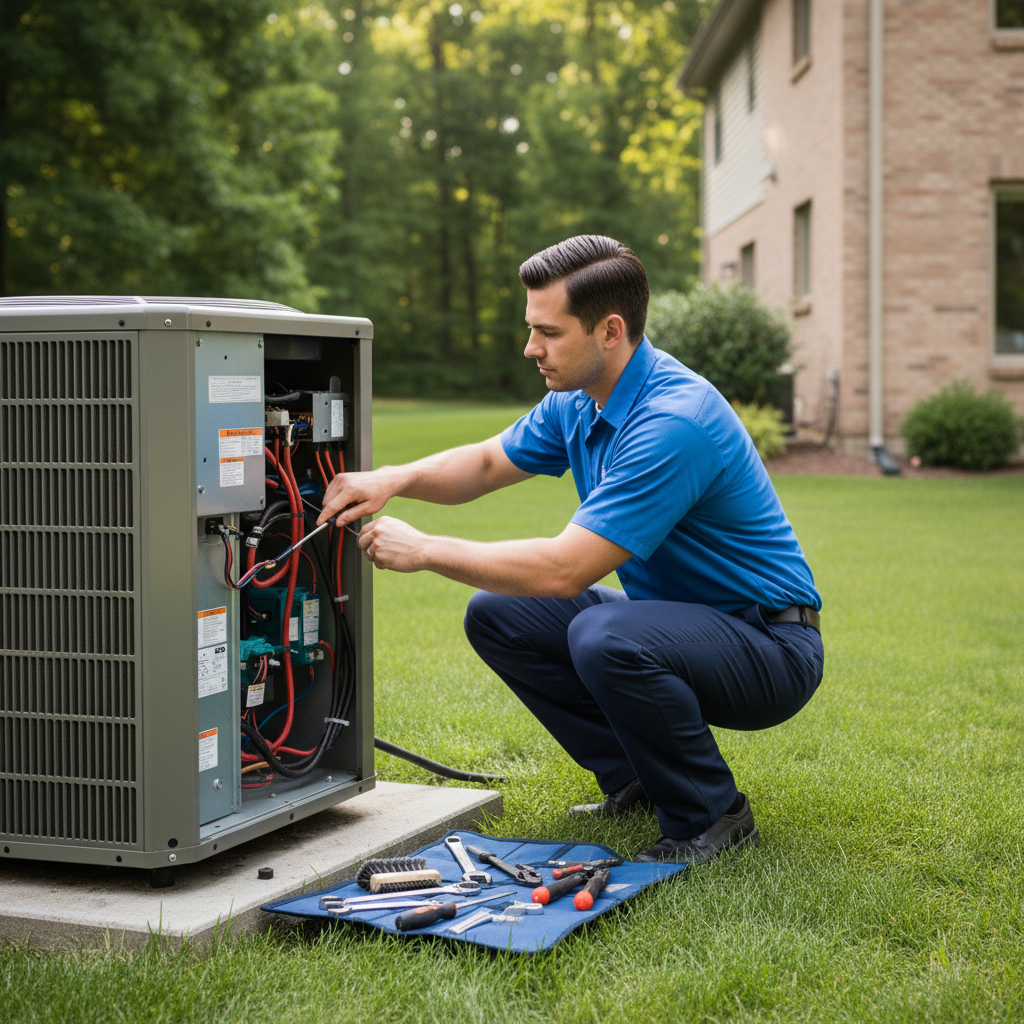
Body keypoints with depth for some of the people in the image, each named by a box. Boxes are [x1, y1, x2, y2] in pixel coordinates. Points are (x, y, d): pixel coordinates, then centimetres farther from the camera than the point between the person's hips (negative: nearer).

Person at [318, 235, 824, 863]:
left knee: (604, 637, -36)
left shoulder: (674, 421, -29)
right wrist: (392, 480, -5)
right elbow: (487, 462, 15)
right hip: (673, 617, 9)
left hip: (772, 647, -9)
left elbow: (565, 569, -32)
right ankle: (639, 780, 10)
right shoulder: (580, 401, 1)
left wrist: (424, 551, -23)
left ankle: (712, 814, -11)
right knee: (498, 615, 2)